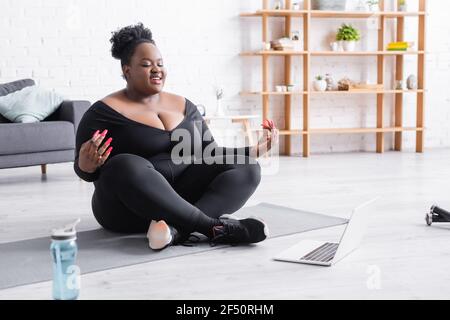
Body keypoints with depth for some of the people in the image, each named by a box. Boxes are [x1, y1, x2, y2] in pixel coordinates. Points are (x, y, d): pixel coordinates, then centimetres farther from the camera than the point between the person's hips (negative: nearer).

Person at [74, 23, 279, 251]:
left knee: (246, 168, -12)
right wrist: (86, 166, -31)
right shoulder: (105, 112, -3)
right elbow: (83, 169, -7)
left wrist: (254, 151, 2)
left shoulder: (183, 106, 13)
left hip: (183, 200, 5)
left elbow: (209, 153, 16)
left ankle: (178, 228, -35)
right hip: (128, 210, -5)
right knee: (125, 167, -35)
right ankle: (214, 227, -34)